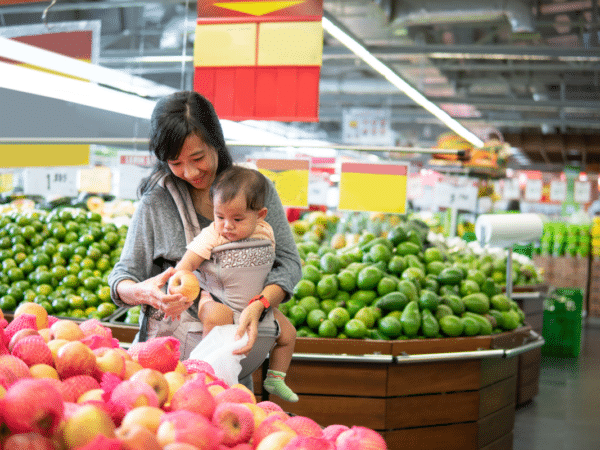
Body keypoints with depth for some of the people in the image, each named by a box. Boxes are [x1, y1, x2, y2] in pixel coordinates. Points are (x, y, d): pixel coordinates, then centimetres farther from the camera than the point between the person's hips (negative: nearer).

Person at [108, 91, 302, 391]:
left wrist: (258, 305, -16)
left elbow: (288, 262, 3)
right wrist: (143, 292, -18)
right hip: (168, 351, 0)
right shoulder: (157, 201, 3)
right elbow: (123, 275, 6)